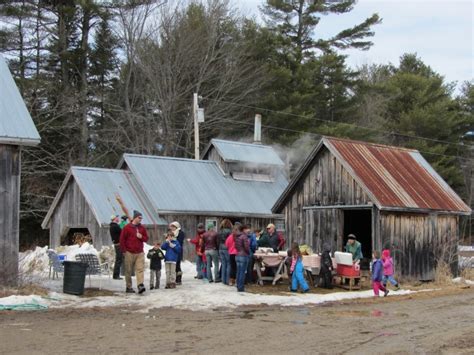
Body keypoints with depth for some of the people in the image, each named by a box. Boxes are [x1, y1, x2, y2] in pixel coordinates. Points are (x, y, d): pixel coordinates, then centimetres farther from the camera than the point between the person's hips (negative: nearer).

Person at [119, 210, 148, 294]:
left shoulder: (142, 228, 12)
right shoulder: (127, 227, -1)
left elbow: (146, 239, 17)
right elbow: (122, 239, -2)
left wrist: (141, 237, -6)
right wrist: (124, 251, -6)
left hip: (140, 253, 3)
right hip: (129, 253, -3)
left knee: (140, 269, -10)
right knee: (128, 271, 3)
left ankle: (140, 285, -17)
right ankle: (129, 287, 11)